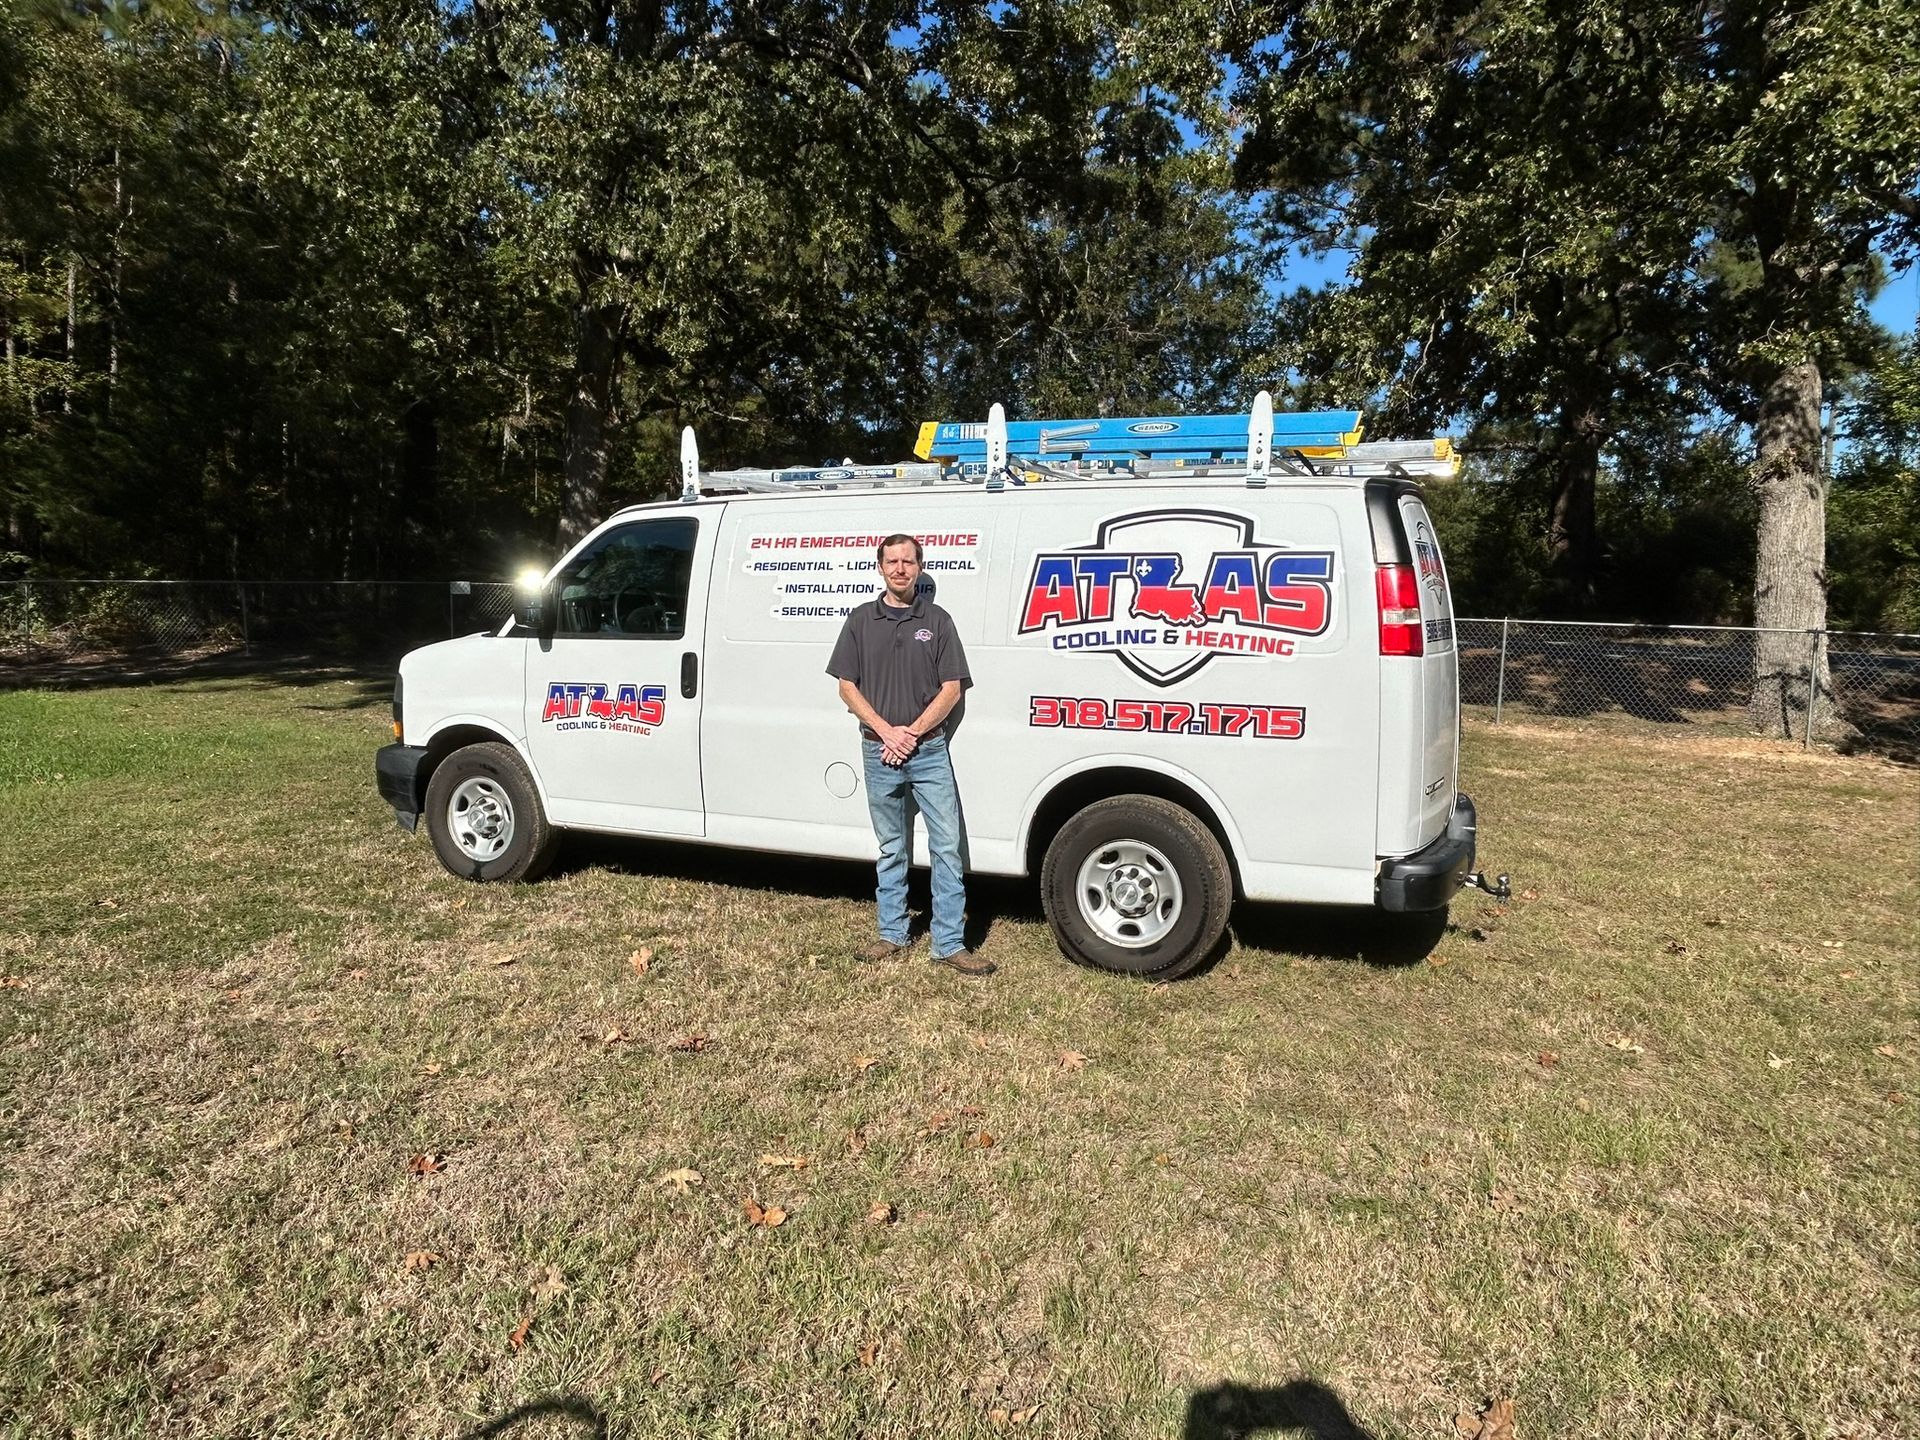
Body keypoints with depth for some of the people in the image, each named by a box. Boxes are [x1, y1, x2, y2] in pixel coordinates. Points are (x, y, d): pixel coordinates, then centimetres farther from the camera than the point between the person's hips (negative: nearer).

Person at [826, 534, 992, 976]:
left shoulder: (937, 620, 4)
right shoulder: (861, 621, 6)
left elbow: (952, 688, 0)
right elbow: (847, 687, 3)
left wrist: (912, 732, -11)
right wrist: (887, 731, -10)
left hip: (929, 750, -1)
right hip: (879, 752, 1)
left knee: (947, 846, -3)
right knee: (891, 849, 12)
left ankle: (950, 944, 2)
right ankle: (892, 935, 23)